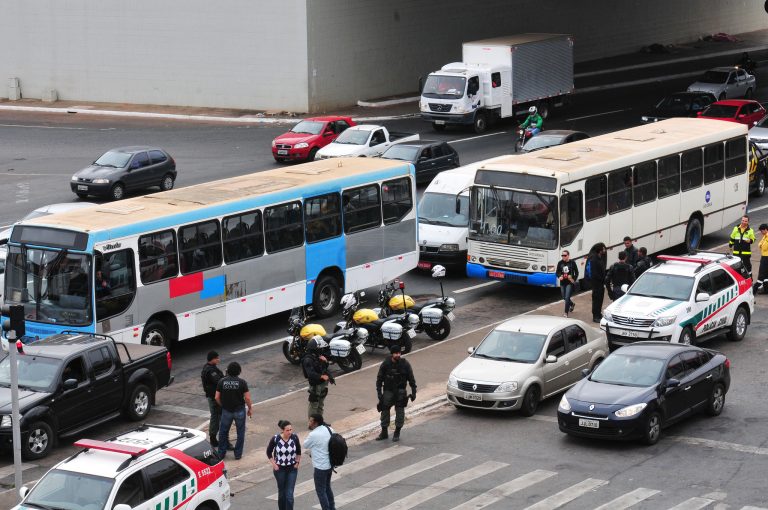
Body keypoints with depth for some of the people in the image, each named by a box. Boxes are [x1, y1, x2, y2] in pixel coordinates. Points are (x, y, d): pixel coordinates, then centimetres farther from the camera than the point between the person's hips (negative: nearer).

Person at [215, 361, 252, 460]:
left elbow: (217, 397, -4)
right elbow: (247, 398, -13)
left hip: (226, 411, 2)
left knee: (223, 431, 17)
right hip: (239, 410, -1)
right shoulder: (242, 382, -13)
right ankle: (238, 454, 15)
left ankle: (221, 453, 21)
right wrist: (250, 409, 3)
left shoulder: (222, 381, -7)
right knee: (240, 432, 13)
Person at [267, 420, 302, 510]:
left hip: (292, 469, 0)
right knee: (282, 493, 13)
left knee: (289, 494, -6)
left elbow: (298, 451, 7)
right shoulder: (275, 439, -17)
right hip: (280, 469, 0)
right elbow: (269, 452, -1)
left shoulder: (294, 437, -12)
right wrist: (274, 464, -5)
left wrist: (297, 462, 3)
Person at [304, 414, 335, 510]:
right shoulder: (329, 429, -1)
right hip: (330, 464, 8)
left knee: (321, 490, 6)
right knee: (327, 487, 25)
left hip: (320, 467, -8)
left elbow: (305, 445, -8)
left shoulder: (314, 435, -24)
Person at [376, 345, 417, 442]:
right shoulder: (385, 364, -5)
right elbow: (379, 379, 0)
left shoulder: (405, 364, -4)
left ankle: (397, 433, 10)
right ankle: (384, 432, 17)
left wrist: (413, 392, -1)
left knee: (400, 411, -1)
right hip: (388, 390, 0)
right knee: (385, 410, 3)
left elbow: (411, 379, 3)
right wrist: (379, 393, -6)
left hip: (400, 391, 0)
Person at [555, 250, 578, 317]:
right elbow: (557, 272, 7)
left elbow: (576, 272, 2)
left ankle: (566, 312, -3)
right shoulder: (560, 263, 1)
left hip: (570, 283, -5)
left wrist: (574, 279, -8)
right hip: (562, 283, 5)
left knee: (567, 297, -11)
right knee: (564, 298, 16)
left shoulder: (572, 263, -7)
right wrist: (559, 276, -13)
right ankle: (572, 304, 46)